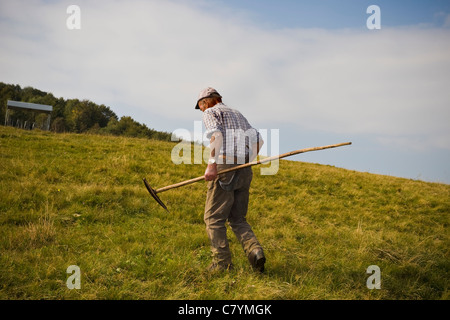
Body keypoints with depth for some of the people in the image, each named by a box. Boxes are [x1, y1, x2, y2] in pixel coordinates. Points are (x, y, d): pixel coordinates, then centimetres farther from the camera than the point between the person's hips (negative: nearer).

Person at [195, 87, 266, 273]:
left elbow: (216, 134, -16)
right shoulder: (238, 115, 27)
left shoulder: (210, 113, 5)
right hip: (244, 172, 7)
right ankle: (255, 251, -10)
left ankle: (222, 263, -4)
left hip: (225, 167, -7)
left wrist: (211, 164, -22)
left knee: (213, 218, 0)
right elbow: (258, 140, 20)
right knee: (237, 219, 11)